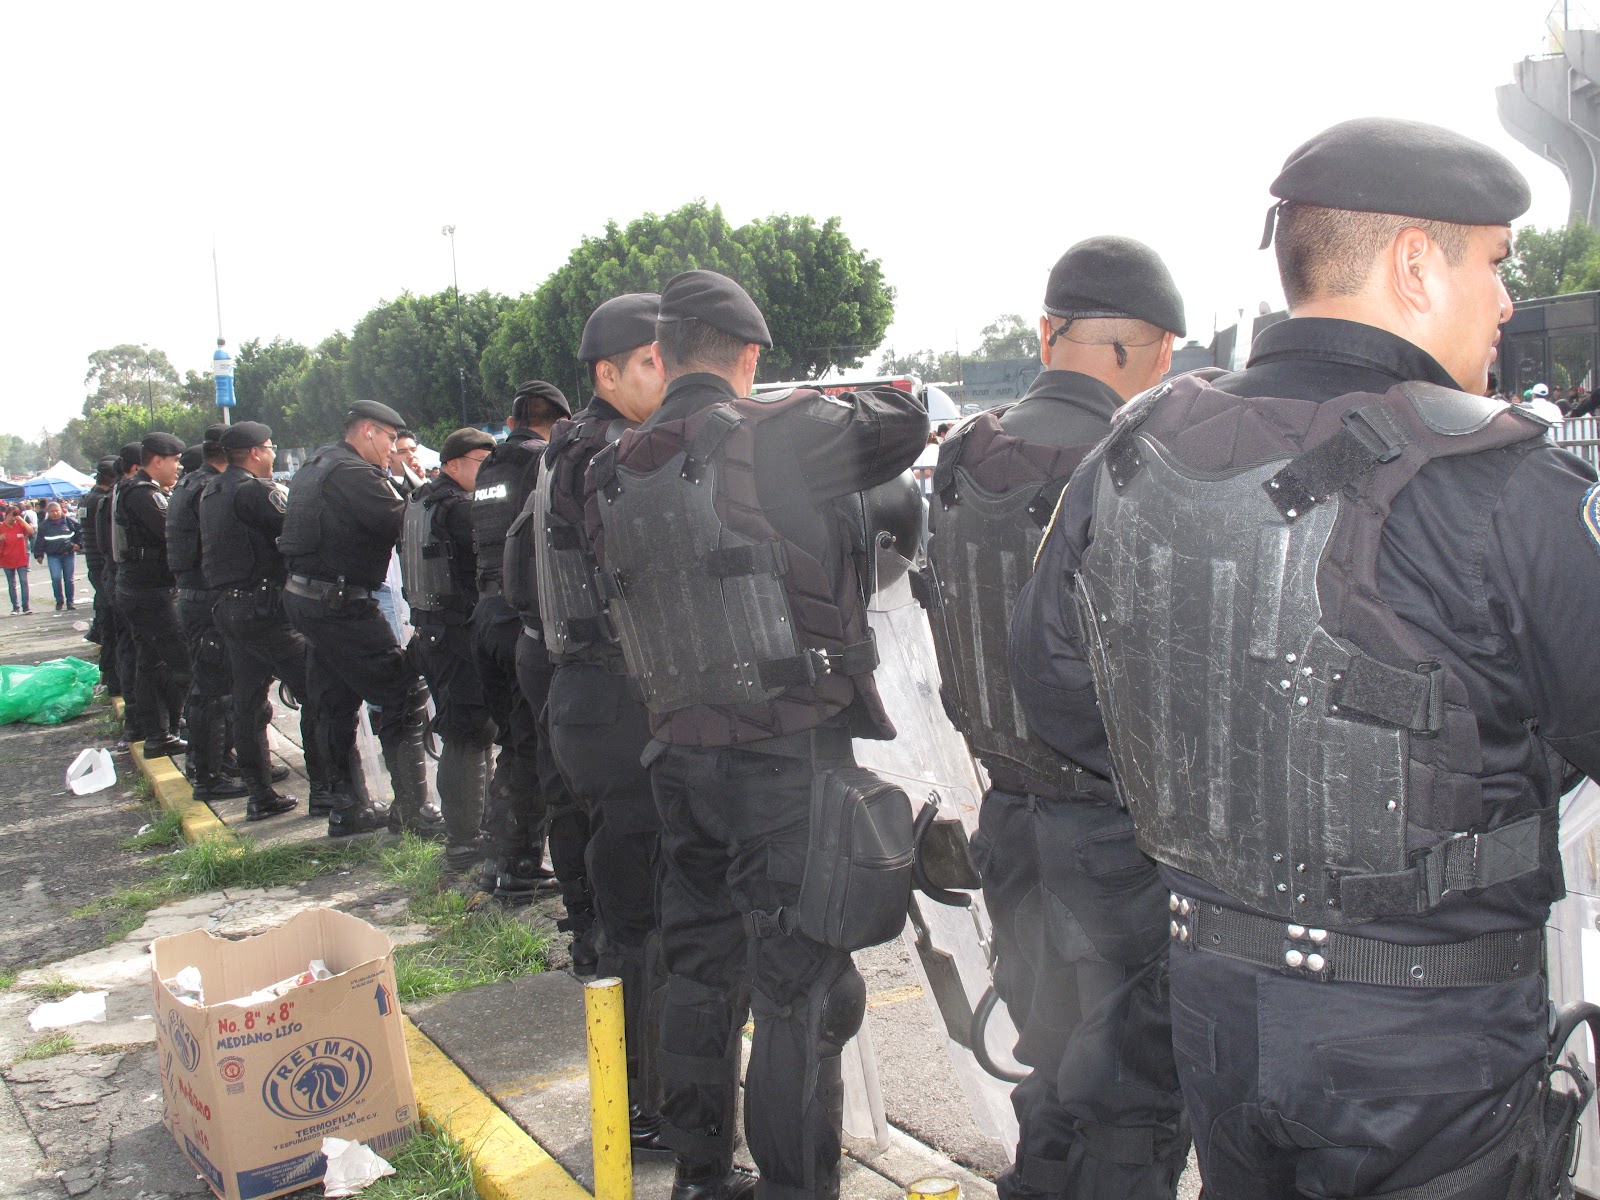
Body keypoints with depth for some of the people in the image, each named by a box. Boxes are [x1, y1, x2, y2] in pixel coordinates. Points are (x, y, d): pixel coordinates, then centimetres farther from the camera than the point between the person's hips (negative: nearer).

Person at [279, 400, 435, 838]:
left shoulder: (317, 465, 17)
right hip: (340, 601, -11)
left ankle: (347, 808, 24)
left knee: (338, 702, 16)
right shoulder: (353, 473, -15)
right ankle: (412, 809, -3)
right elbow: (403, 523, -23)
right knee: (404, 695, -6)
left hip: (303, 596, 11)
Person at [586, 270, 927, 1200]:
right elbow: (905, 426, -5)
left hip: (680, 753, 7)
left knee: (702, 968, 18)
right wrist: (840, 403, 15)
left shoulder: (617, 473, 5)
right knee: (803, 991, 3)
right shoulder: (778, 435, -14)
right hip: (789, 755, -6)